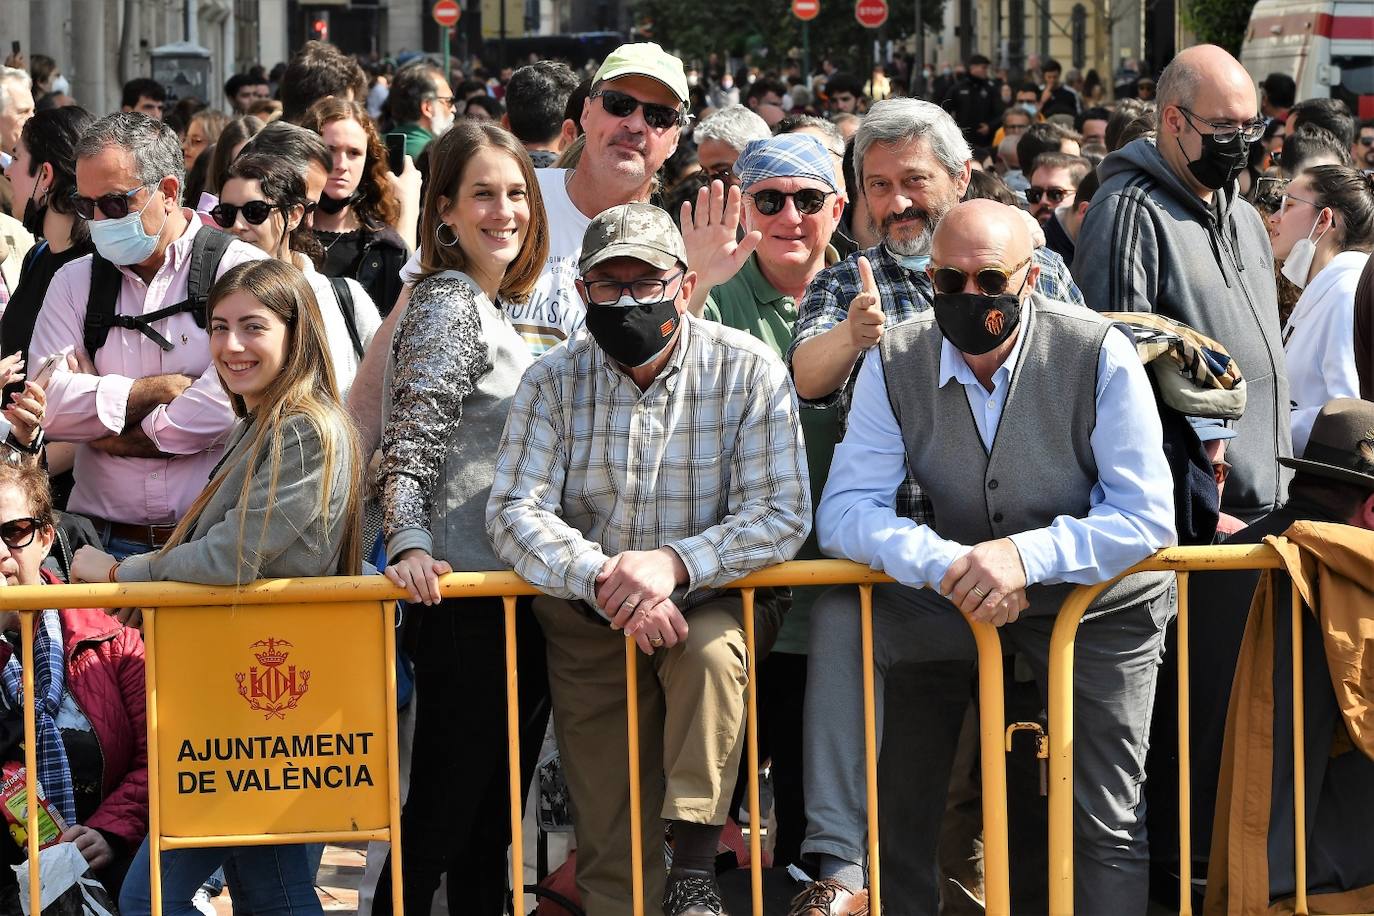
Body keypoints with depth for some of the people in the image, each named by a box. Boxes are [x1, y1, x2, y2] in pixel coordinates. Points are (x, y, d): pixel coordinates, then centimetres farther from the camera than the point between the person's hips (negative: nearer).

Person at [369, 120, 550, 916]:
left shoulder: (505, 308, 17)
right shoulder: (448, 305, -9)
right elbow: (408, 445, -17)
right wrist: (410, 544, -30)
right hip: (469, 592, -9)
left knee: (493, 815, 13)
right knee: (445, 810, -6)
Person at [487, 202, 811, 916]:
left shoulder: (748, 371, -9)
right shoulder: (553, 381, -3)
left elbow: (781, 513, -15)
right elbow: (514, 513, -11)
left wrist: (675, 563, -32)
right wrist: (604, 579, -29)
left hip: (717, 598, -2)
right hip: (589, 624, 2)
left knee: (710, 648, -36)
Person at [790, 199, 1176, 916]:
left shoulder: (1100, 355, -21)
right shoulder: (895, 364, -13)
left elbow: (1147, 514, -22)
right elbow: (845, 510, -16)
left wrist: (1027, 553, -37)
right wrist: (947, 565, -34)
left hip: (1100, 596, -2)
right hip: (959, 597, 2)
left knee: (1109, 828, 2)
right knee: (839, 618, -23)